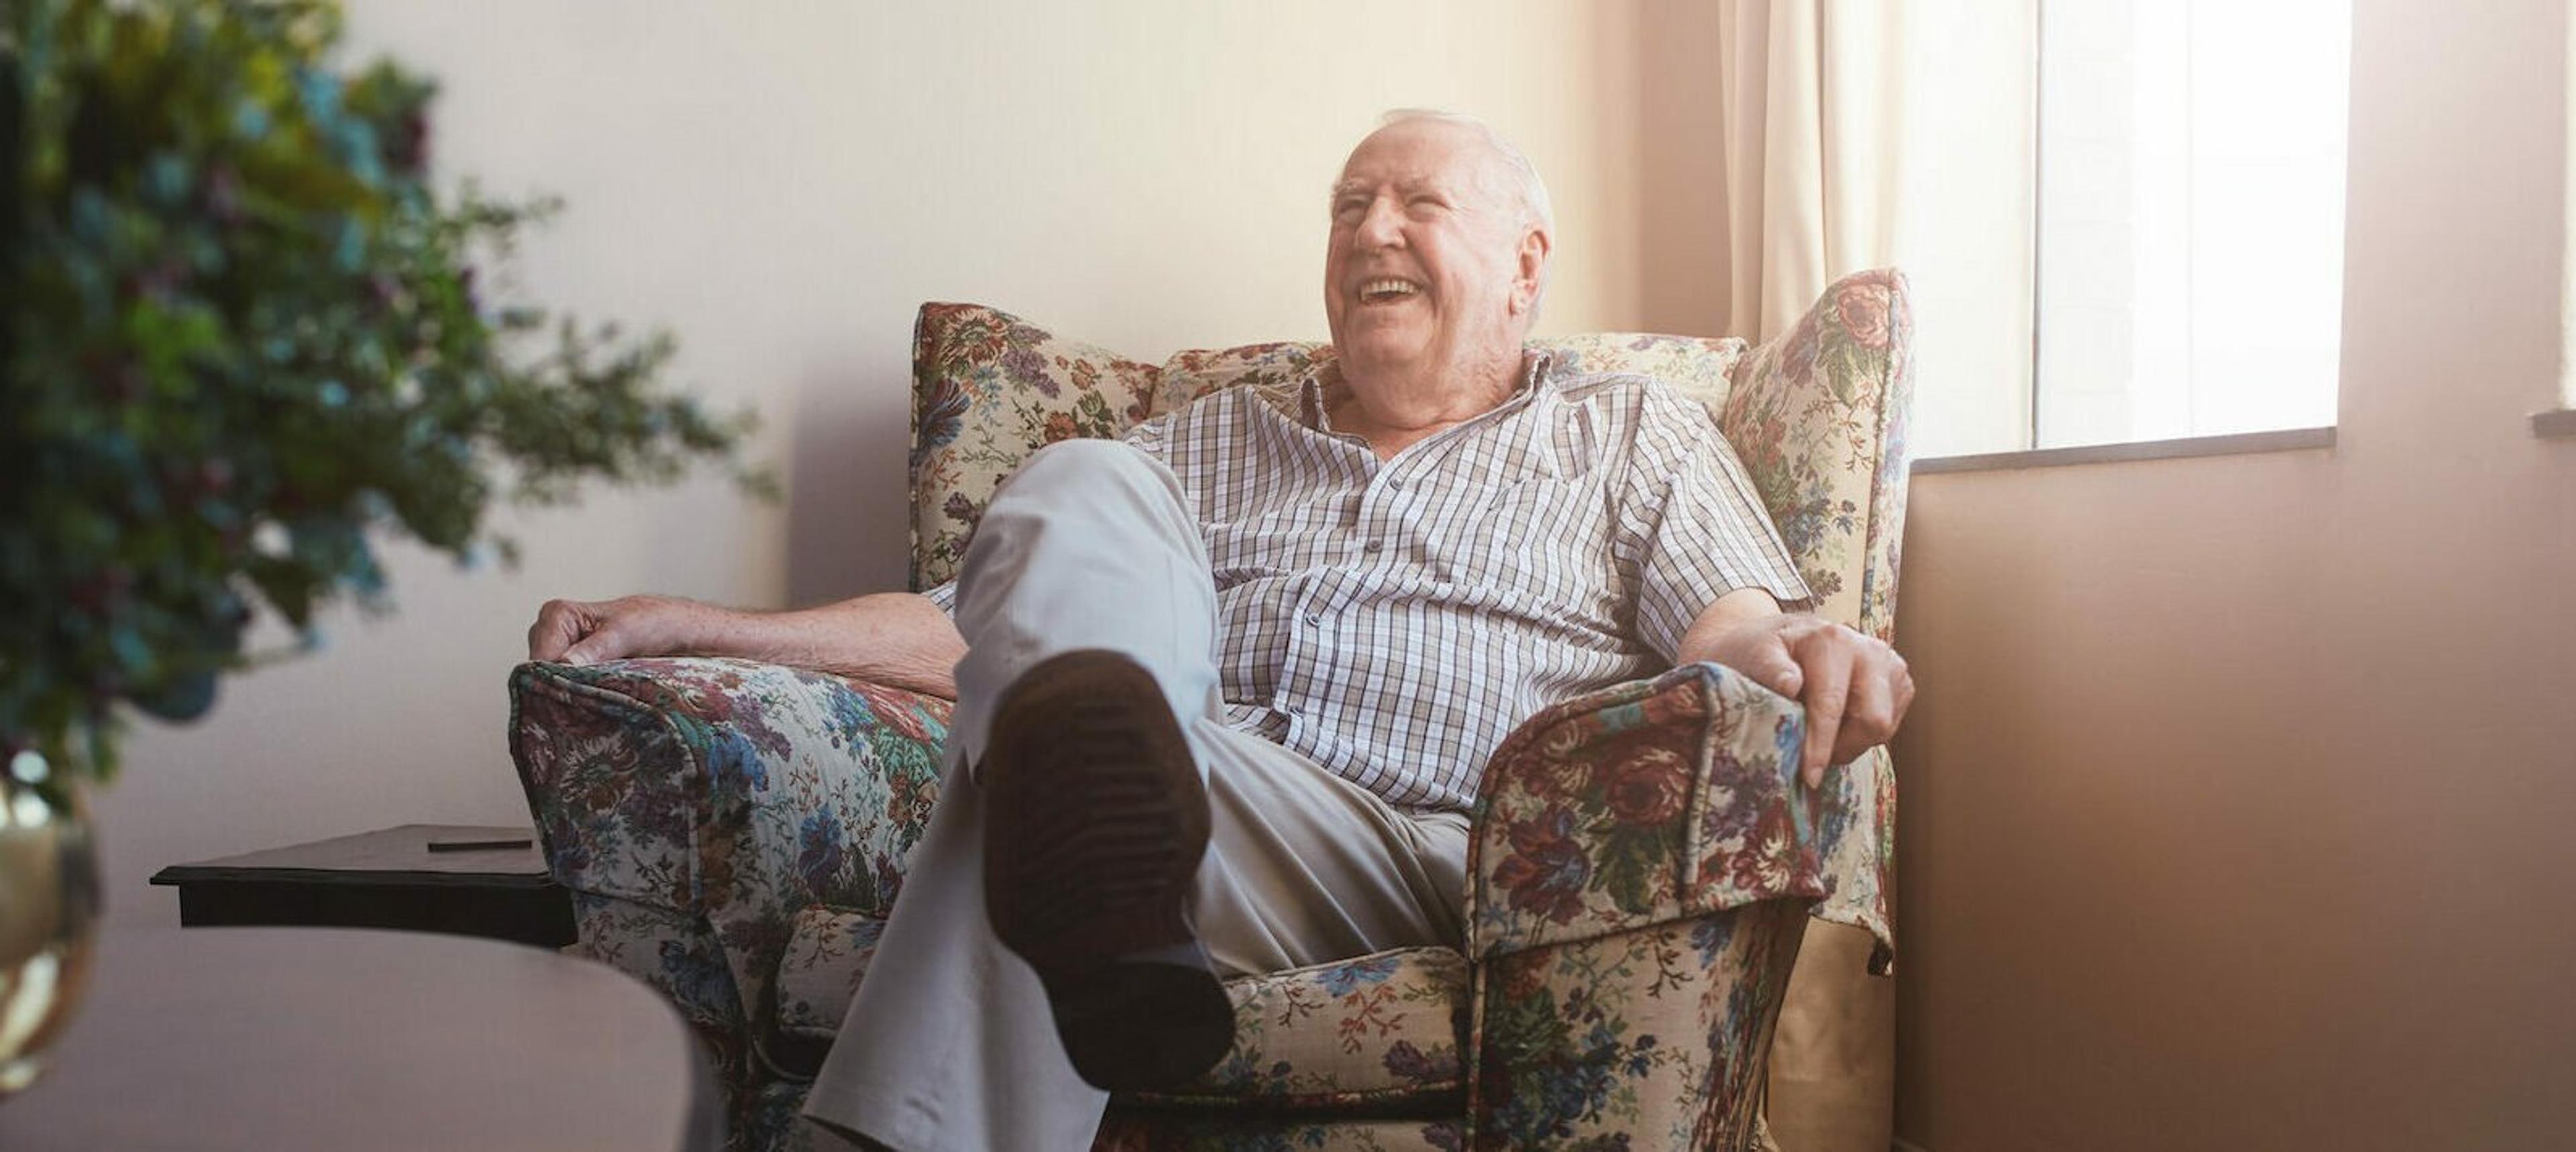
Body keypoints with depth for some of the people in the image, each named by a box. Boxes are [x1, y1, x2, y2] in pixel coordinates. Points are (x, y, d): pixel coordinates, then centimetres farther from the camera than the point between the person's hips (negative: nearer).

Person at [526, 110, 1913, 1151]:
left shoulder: (1630, 432, 24)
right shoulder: (1209, 444, 32)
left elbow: (1735, 628, 6)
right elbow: (985, 623, 24)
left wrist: (1804, 652, -22)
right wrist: (703, 627, 11)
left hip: (1454, 874, -3)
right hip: (1187, 841, 4)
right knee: (1082, 485, -27)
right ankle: (1108, 915, -50)